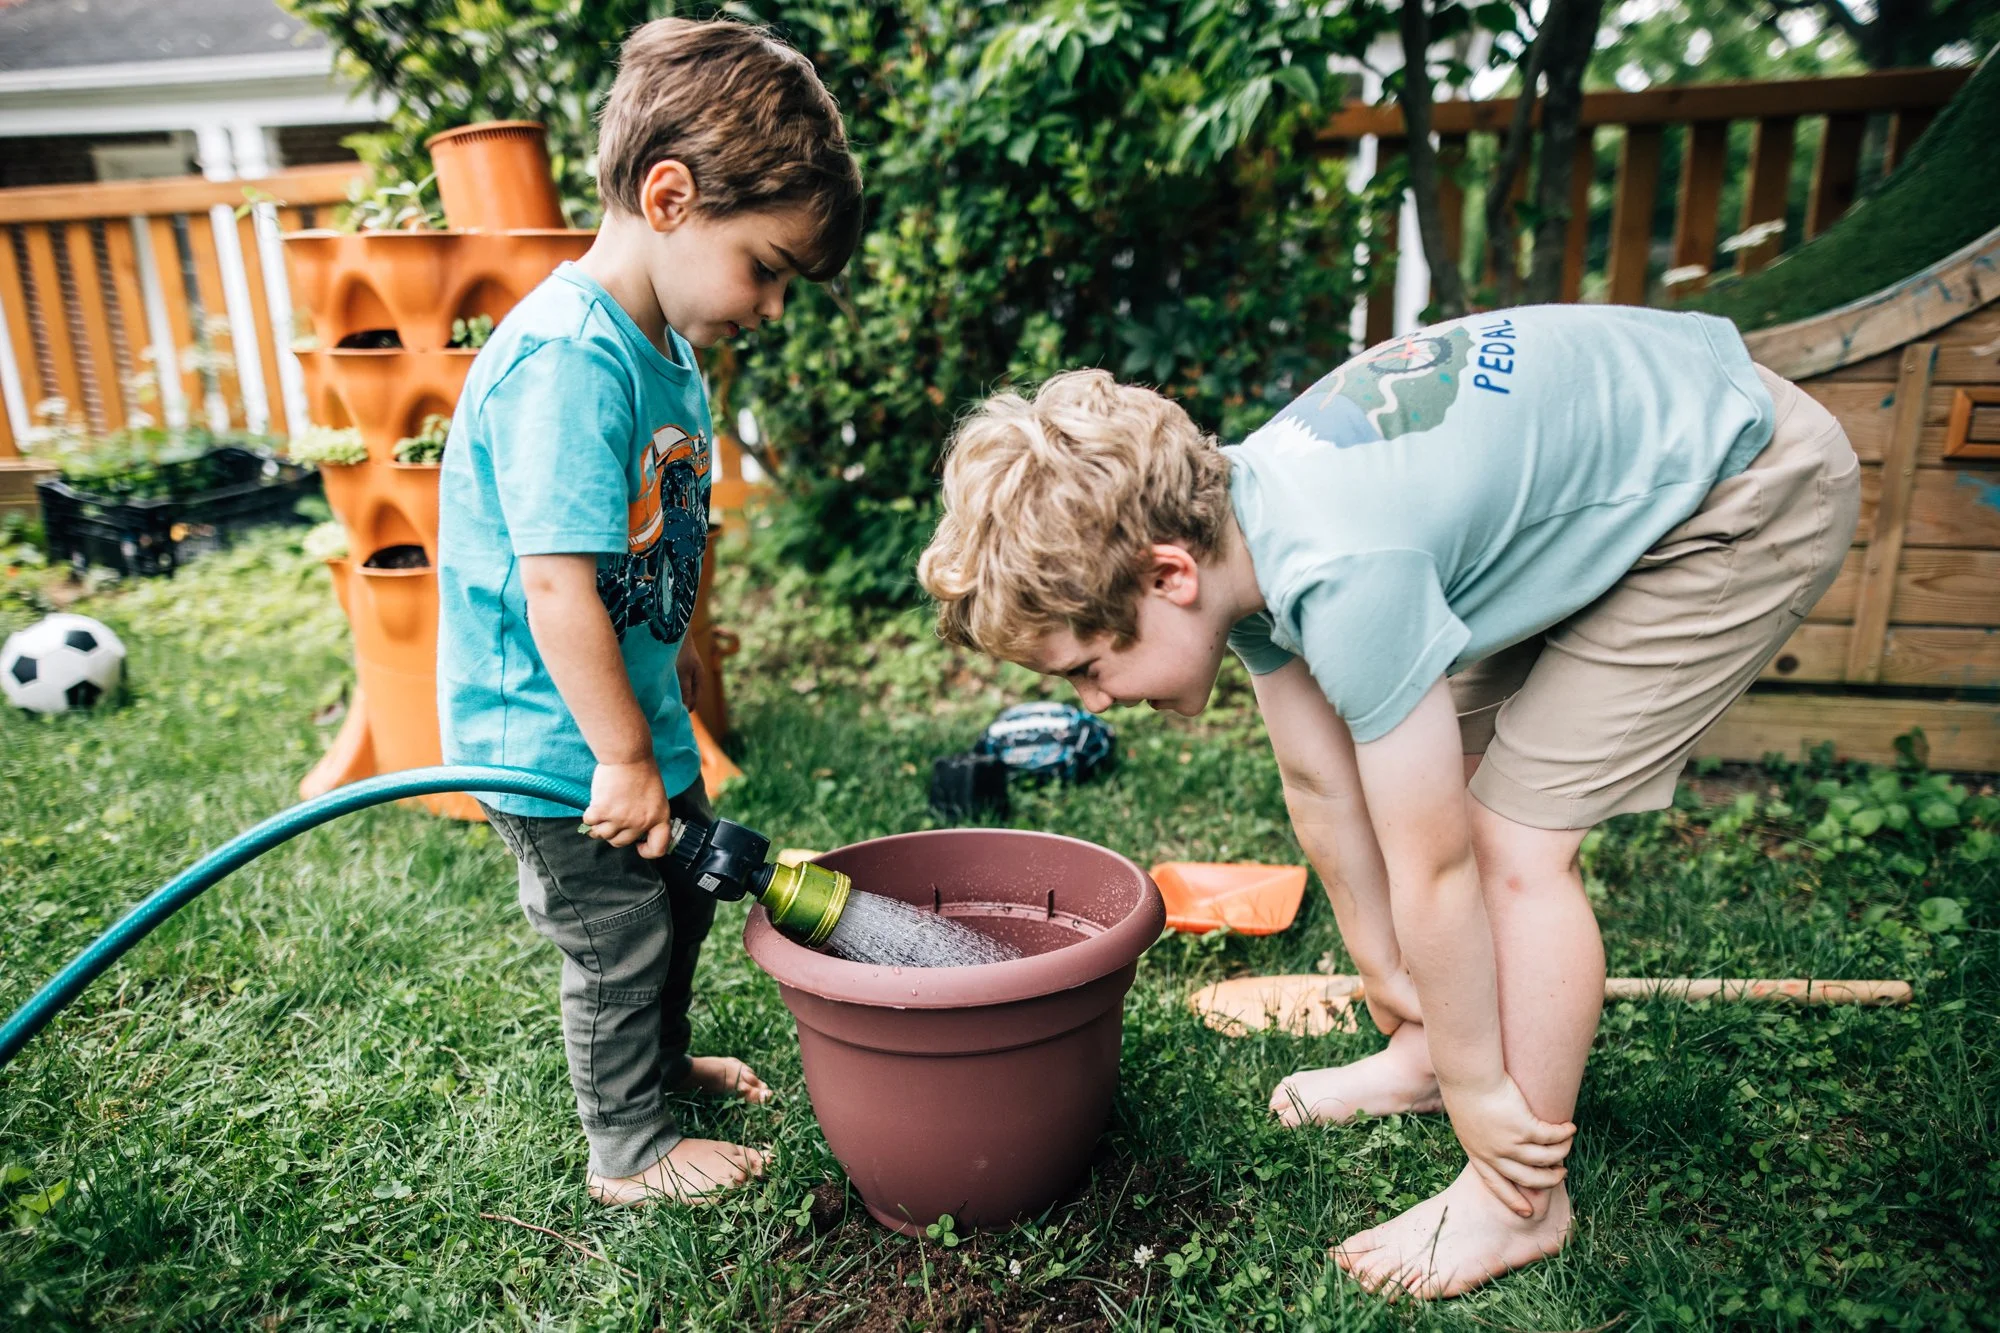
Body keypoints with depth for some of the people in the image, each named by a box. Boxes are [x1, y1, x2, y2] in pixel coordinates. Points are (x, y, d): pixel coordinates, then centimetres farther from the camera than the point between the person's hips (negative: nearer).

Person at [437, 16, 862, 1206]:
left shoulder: (667, 346, 4)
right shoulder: (569, 360, -27)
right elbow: (556, 583, -30)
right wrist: (624, 758, -24)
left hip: (631, 712, 10)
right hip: (559, 744, -10)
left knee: (682, 897, 25)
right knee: (620, 940, 8)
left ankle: (662, 1062, 51)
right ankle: (633, 1152, 32)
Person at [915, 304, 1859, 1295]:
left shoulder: (1343, 577, -37)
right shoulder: (1228, 522, -10)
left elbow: (1434, 869, -25)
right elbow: (1319, 785, 1)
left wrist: (1479, 1090, -10)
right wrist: (1385, 973, 12)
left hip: (1751, 493, -8)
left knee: (1514, 840, -11)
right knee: (1440, 779, 9)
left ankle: (1524, 1205, 7)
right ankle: (1421, 1058, 28)